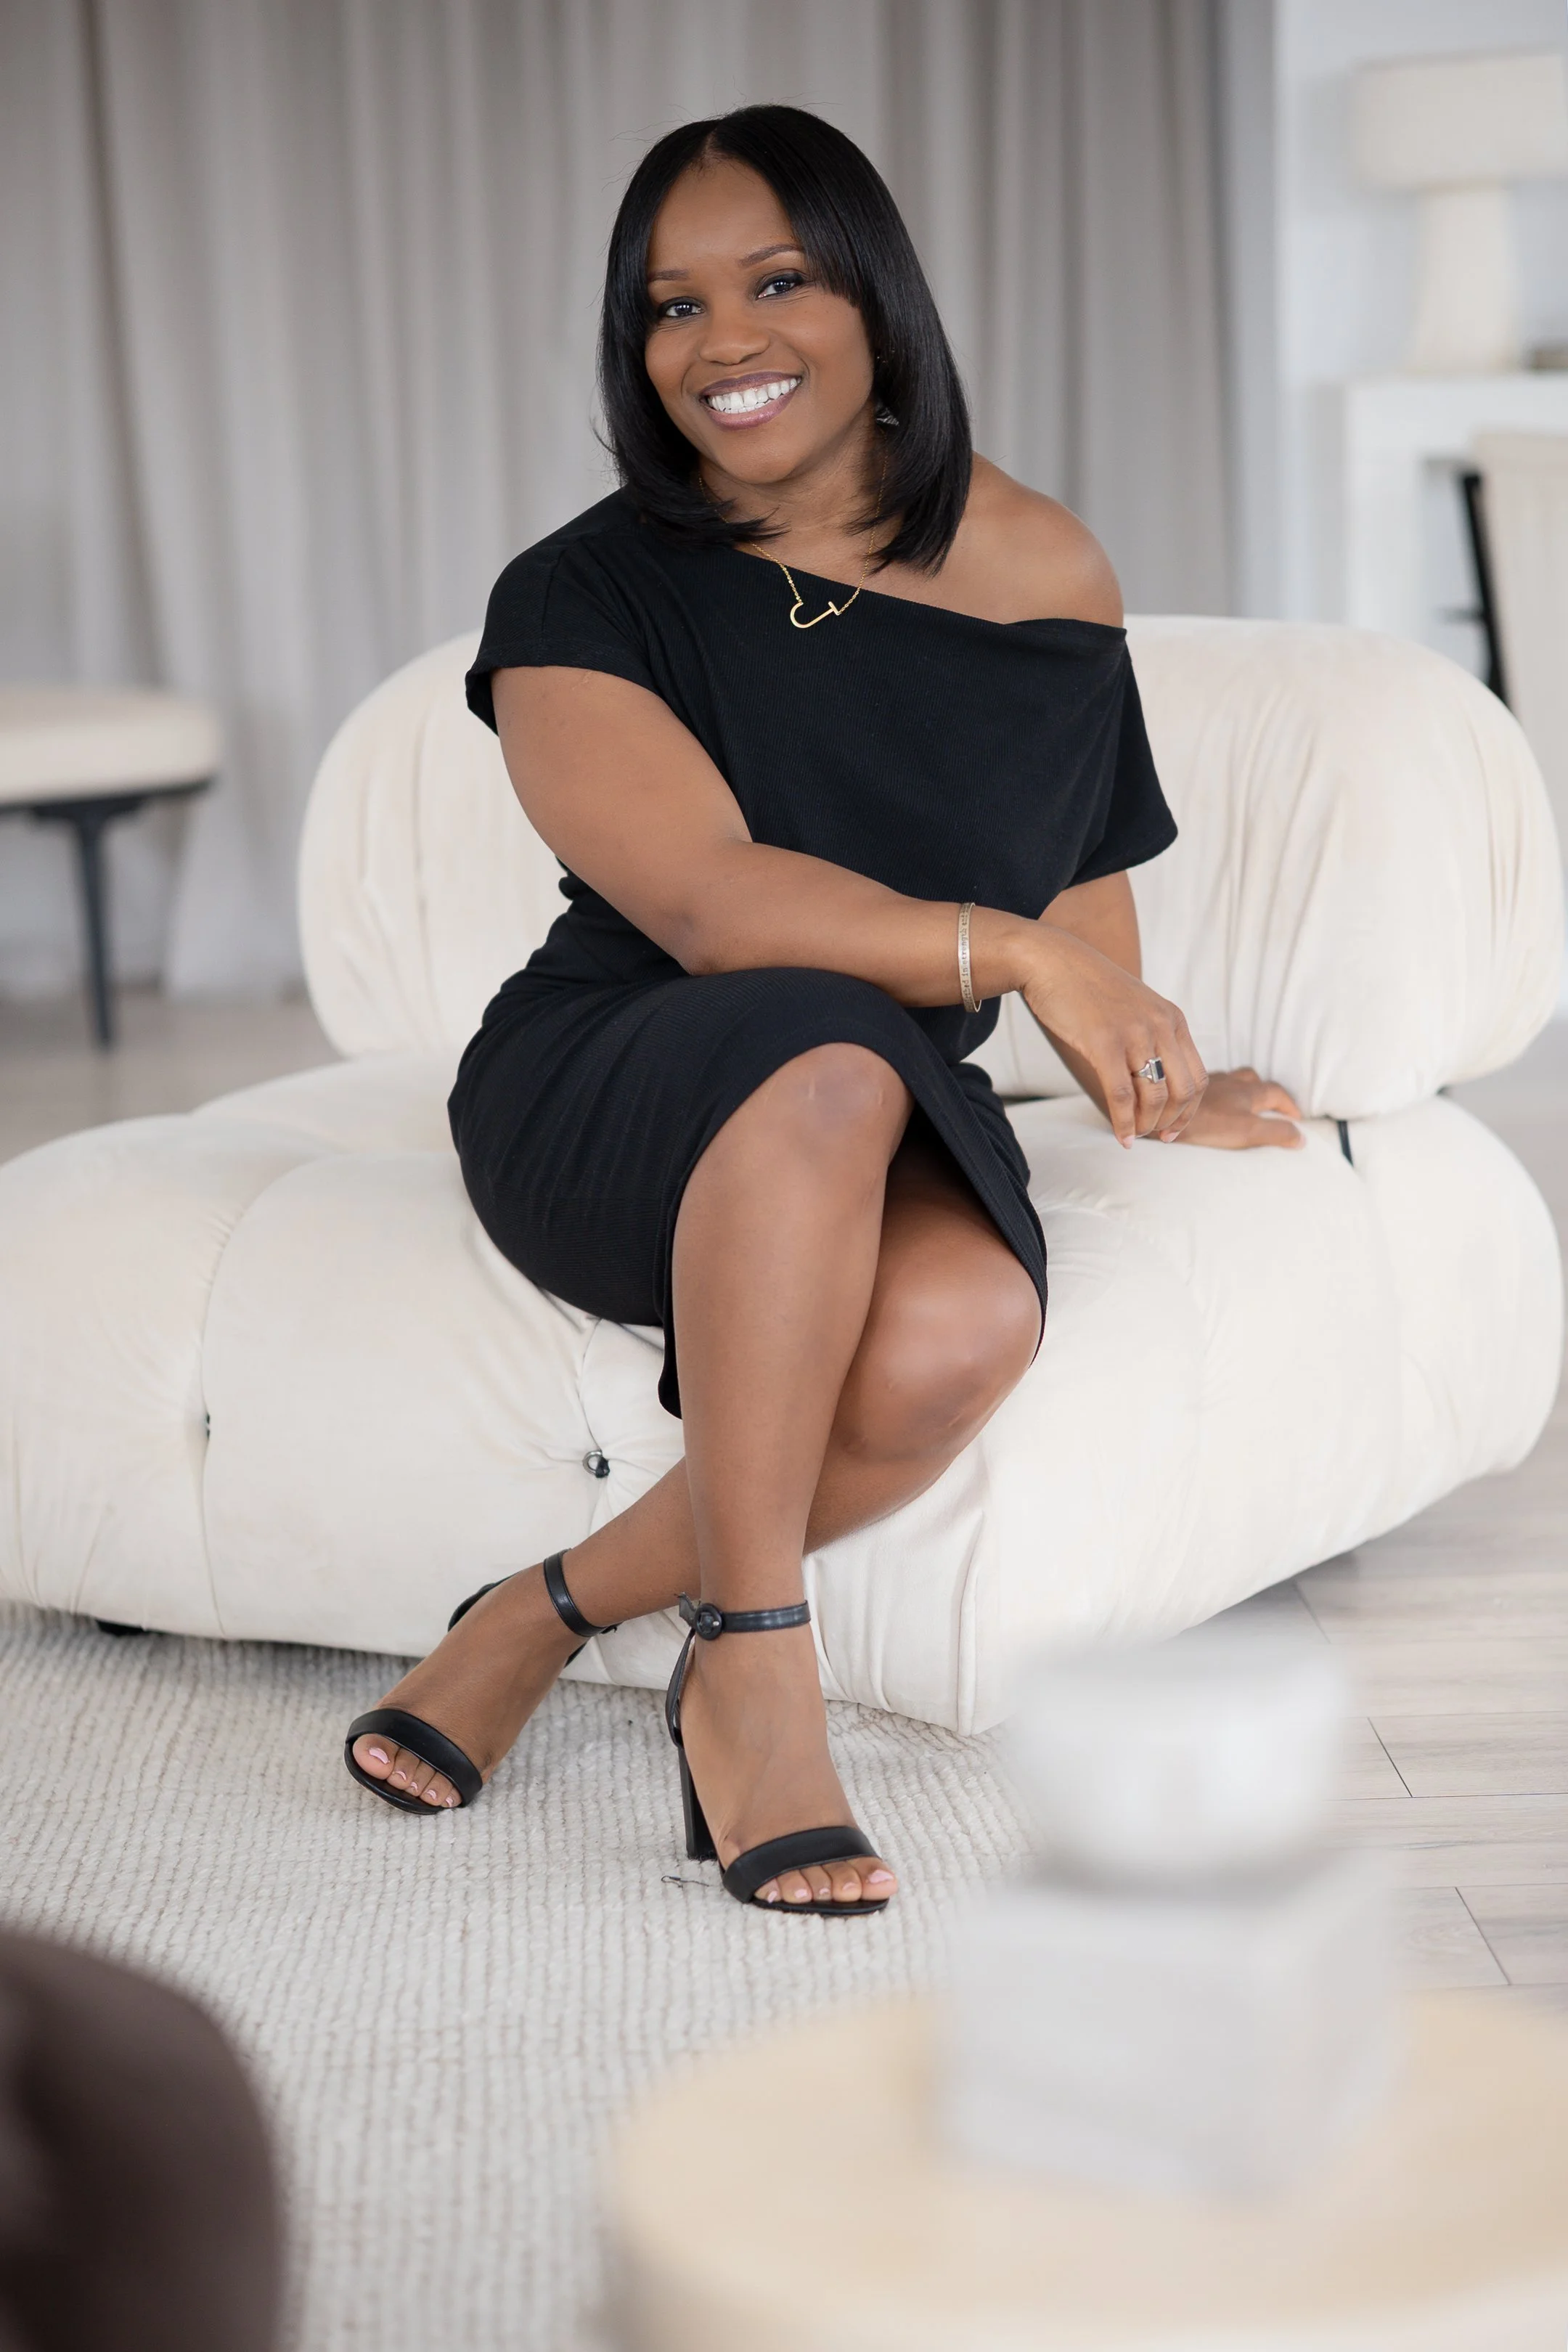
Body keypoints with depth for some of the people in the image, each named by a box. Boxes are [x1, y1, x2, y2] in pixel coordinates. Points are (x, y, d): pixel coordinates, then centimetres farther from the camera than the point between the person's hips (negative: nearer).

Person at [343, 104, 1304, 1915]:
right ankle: (756, 1662, -28)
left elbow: (1088, 889, 17)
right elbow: (706, 902, -20)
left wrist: (1149, 1082, 14)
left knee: (963, 1327, -34)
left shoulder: (1042, 576, 4)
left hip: (882, 1150, 3)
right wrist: (1009, 952, -28)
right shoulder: (582, 599, -6)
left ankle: (551, 1616, -13)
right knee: (828, 1054, -38)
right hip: (600, 1110, -2)